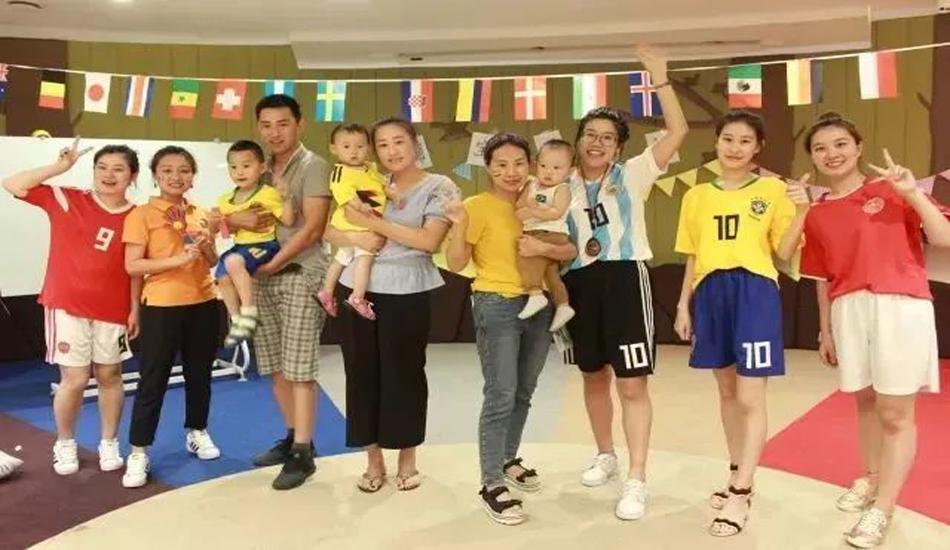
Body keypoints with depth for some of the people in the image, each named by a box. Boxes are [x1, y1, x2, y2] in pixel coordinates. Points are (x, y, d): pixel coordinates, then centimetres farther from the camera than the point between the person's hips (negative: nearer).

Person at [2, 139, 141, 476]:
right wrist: (60, 167, -12)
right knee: (74, 379, 2)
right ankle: (65, 443, 25)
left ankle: (109, 443, 26)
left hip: (113, 309, 1)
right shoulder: (67, 200, -2)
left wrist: (135, 309, 1)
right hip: (67, 305, -1)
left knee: (109, 376, 11)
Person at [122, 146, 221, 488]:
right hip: (162, 306, -5)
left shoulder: (199, 215, 9)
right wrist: (178, 259, -23)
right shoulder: (142, 215, -6)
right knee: (153, 379, 1)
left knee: (200, 373, 15)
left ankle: (197, 432, 33)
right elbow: (132, 266, -14)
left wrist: (206, 246, -6)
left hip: (202, 303, 5)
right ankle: (138, 452, 10)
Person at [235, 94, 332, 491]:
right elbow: (228, 218, 18)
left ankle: (303, 453, 4)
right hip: (263, 278, 7)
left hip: (300, 275, -7)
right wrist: (238, 219, -6)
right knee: (276, 367, 11)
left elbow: (312, 228, -13)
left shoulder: (312, 166, -5)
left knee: (299, 368, -5)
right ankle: (293, 437, 25)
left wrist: (272, 264, -11)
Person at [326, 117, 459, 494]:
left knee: (404, 373, 5)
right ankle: (373, 460, 24)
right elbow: (331, 230, 11)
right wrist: (354, 237, -12)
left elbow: (430, 240, -14)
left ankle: (407, 458, 25)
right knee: (362, 373, 8)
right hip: (357, 289, 4)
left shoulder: (439, 187, -2)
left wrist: (375, 224, -14)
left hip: (407, 294, -4)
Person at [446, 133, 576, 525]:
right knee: (500, 397, -7)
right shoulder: (478, 206, -8)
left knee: (524, 393, 16)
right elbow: (455, 264, -11)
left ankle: (509, 460, 36)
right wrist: (459, 225, -27)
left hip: (538, 305, 6)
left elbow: (570, 250, 1)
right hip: (497, 306, -6)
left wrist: (544, 247, -18)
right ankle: (492, 486, 3)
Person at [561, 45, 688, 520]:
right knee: (594, 377, 16)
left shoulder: (632, 175, 1)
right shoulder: (566, 188, 9)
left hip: (625, 280, -4)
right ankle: (605, 455, 36)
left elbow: (678, 131, -8)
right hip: (581, 285, 4)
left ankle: (636, 480, 5)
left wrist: (660, 79, -12)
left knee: (631, 384, -4)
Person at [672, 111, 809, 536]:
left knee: (750, 398, -5)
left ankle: (740, 495, 4)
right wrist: (683, 304, 11)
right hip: (711, 294, 4)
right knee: (726, 391, 14)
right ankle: (740, 478, 29)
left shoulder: (772, 190, 2)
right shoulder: (697, 196, 11)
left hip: (755, 292, -4)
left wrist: (800, 211, -14)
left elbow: (784, 253, -1)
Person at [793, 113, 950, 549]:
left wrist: (913, 193, -19)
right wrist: (825, 331, 14)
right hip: (848, 311, 4)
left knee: (895, 413, 0)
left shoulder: (891, 190, 0)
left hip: (901, 305, -4)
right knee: (865, 402, 16)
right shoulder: (817, 215, 9)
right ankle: (871, 477, 36)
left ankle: (882, 509, 10)